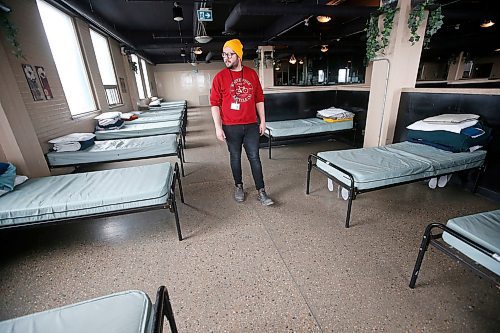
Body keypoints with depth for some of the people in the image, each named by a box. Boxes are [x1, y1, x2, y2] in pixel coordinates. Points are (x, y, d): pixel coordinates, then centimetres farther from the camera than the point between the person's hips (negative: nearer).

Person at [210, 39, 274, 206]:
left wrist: (262, 120, 6)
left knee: (254, 157, 4)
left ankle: (261, 191, 12)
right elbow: (215, 103, -3)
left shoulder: (252, 74, 6)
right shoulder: (220, 77, -2)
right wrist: (218, 127, -9)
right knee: (235, 157, 10)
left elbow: (259, 98, 9)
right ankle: (238, 186, 29)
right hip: (231, 127, -1)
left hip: (251, 125, 2)